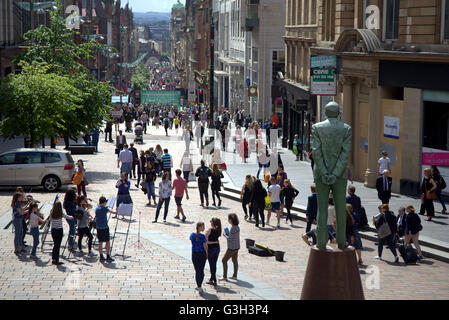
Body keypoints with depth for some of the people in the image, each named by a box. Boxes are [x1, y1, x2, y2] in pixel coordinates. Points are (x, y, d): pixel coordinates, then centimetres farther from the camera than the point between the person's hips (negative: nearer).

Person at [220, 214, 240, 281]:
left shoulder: (233, 228, -24)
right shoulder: (237, 227, 4)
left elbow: (229, 238, -22)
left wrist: (225, 235, -6)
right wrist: (227, 234, 4)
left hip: (232, 248, -9)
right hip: (236, 247, 9)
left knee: (224, 260, 1)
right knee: (235, 261, 17)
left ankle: (225, 277, 3)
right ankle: (235, 276, 25)